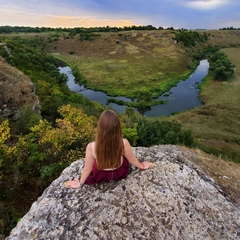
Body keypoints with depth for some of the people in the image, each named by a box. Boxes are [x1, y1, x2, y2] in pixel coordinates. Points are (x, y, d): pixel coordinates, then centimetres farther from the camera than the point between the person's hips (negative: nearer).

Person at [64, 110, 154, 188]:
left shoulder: (91, 147, -36)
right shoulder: (124, 143, -33)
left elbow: (87, 169, -19)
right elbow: (133, 160, -13)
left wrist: (80, 183, 2)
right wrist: (142, 166, 10)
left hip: (100, 176, 0)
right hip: (120, 174, 1)